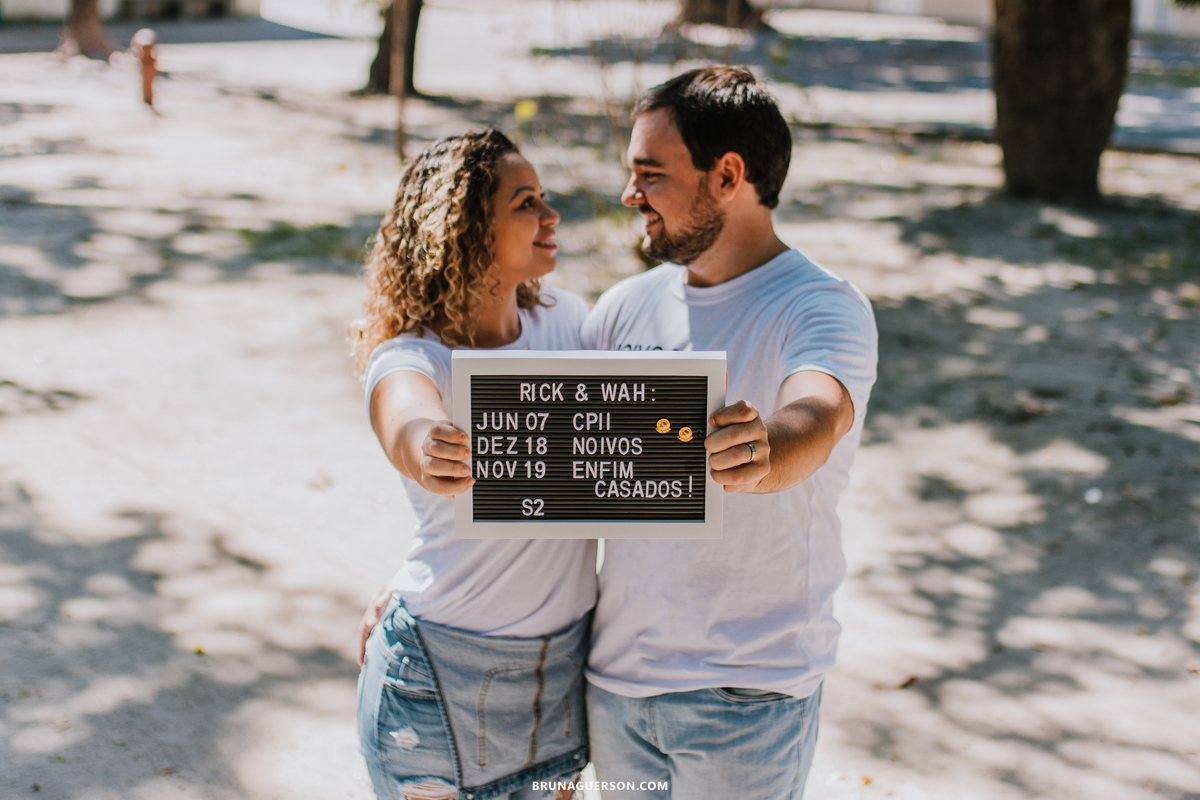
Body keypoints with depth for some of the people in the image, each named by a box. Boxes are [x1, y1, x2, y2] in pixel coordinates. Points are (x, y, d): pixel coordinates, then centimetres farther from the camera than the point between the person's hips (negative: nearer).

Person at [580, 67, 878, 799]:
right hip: (617, 671, 5)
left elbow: (815, 422, -34)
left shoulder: (823, 309, -13)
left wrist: (762, 456, -58)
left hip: (749, 690, -5)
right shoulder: (627, 307, 4)